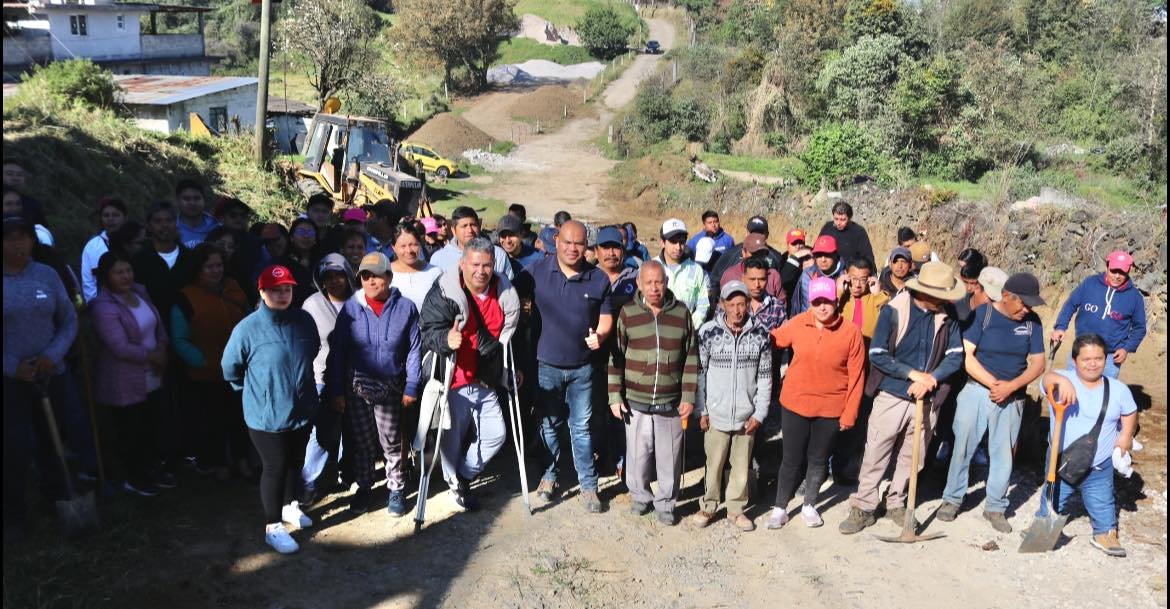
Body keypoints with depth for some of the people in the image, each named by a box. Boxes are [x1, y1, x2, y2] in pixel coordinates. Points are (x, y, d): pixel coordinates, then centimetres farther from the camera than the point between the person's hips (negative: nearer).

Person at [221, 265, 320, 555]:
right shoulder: (247, 328, -17)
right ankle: (273, 527, 21)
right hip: (266, 415, -4)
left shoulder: (305, 320, -6)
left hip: (302, 410, 5)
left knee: (294, 462, 21)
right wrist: (255, 390, 8)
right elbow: (230, 368, -3)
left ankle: (290, 506, 44)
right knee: (274, 467, 5)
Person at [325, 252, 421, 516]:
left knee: (391, 441, 10)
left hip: (390, 388, -1)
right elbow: (337, 350, 0)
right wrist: (336, 390, -1)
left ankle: (396, 489, 28)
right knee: (362, 441, 14)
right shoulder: (351, 307, -4)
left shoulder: (405, 307, -5)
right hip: (356, 386, 1)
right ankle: (364, 486, 33)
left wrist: (411, 387, -5)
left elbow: (414, 349, -2)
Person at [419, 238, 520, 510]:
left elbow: (509, 338, 17)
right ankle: (454, 481, 31)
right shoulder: (443, 293, -13)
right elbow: (429, 332, -20)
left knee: (496, 434, 6)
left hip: (485, 382, 5)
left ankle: (463, 476, 28)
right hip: (452, 383, -5)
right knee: (453, 437, 4)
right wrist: (446, 339, -42)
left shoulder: (505, 295, 2)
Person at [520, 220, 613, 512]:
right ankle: (549, 475, 34)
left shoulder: (599, 279, -3)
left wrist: (600, 335, -18)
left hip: (582, 367, 0)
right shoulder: (536, 272, -6)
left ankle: (588, 485, 18)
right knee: (549, 424, 15)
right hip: (546, 365, 0)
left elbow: (606, 318, 4)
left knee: (581, 427, 7)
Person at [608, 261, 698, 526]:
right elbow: (615, 357, 1)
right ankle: (640, 495, 33)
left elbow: (691, 358, 4)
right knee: (638, 453, 10)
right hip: (635, 402, 0)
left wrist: (689, 396, 0)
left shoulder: (682, 313, 0)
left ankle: (665, 502, 26)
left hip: (671, 403, 0)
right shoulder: (627, 313, -2)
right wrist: (615, 397, -2)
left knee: (669, 457, 7)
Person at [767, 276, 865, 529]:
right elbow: (773, 340, 9)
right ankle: (780, 508, 23)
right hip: (795, 403, 0)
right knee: (792, 458, 8)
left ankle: (809, 506, 34)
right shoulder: (797, 324, -9)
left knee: (818, 459, 16)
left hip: (830, 408, 0)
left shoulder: (850, 331, -11)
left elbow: (856, 375, -7)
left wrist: (850, 412, -5)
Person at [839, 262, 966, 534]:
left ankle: (896, 503, 33)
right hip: (891, 397, -3)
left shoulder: (947, 316, -3)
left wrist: (931, 379, -17)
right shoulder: (893, 311, -13)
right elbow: (877, 354, -13)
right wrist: (914, 374, -18)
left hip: (927, 400, 3)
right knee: (875, 455, 3)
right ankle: (863, 507, 14)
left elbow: (955, 356, -2)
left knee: (911, 458, 15)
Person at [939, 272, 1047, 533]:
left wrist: (1010, 386, -15)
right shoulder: (982, 314, -7)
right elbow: (966, 357, -12)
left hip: (1012, 399, 2)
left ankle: (995, 507, 24)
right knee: (962, 447, 4)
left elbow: (1038, 364, 0)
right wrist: (993, 383, -17)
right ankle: (952, 499, 20)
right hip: (977, 392, -2)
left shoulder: (1032, 322, 2)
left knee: (1003, 453, 9)